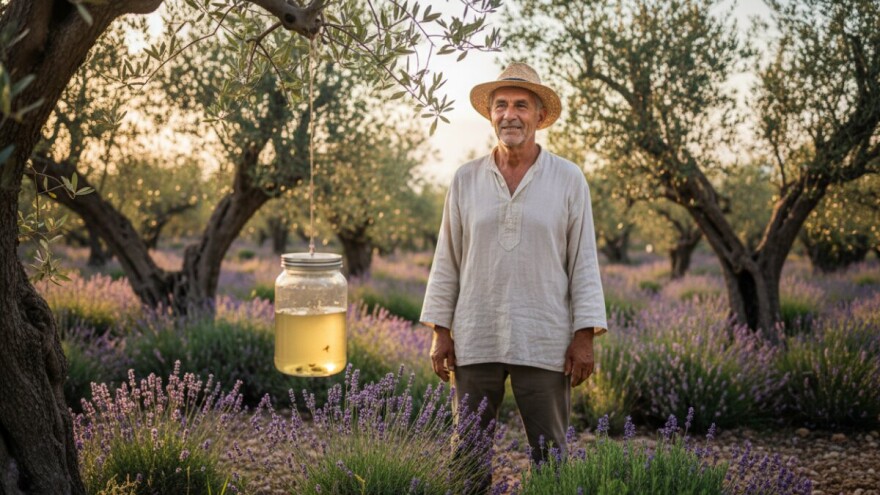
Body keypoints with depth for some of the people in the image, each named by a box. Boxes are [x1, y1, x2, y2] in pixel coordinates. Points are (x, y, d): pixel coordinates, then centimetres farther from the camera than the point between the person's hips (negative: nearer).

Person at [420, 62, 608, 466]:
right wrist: (440, 332, 4)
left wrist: (585, 337, -5)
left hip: (543, 343, -2)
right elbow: (447, 261, 8)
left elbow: (584, 261, 0)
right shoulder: (466, 180, 5)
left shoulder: (568, 179, 0)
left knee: (549, 451, 5)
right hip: (475, 341, 2)